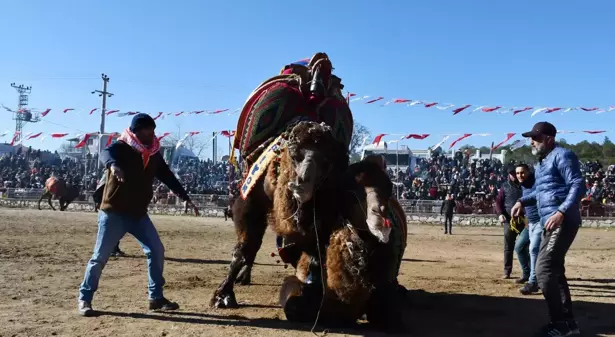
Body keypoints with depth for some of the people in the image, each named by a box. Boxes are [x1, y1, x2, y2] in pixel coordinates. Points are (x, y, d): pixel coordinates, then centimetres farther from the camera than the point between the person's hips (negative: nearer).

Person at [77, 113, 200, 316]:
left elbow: (167, 176, 13)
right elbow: (106, 154, -34)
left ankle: (156, 298, 11)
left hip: (139, 214, 6)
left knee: (156, 251, 1)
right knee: (100, 256, 0)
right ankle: (84, 299, 16)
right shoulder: (121, 147, -12)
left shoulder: (154, 154, 6)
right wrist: (113, 165, -59)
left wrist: (186, 198, 9)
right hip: (114, 213, -5)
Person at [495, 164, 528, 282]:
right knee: (508, 247, 6)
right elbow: (498, 201, 6)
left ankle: (527, 273, 3)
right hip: (509, 220, 1)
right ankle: (507, 271, 14)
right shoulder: (505, 186, 8)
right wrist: (500, 214, -11)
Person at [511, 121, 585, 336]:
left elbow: (578, 185, -19)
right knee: (554, 271, 14)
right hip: (550, 223, 11)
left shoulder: (562, 155, -8)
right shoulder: (542, 162, 21)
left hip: (562, 222, -11)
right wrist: (523, 201, 18)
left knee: (544, 270, -15)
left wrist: (561, 212, -30)